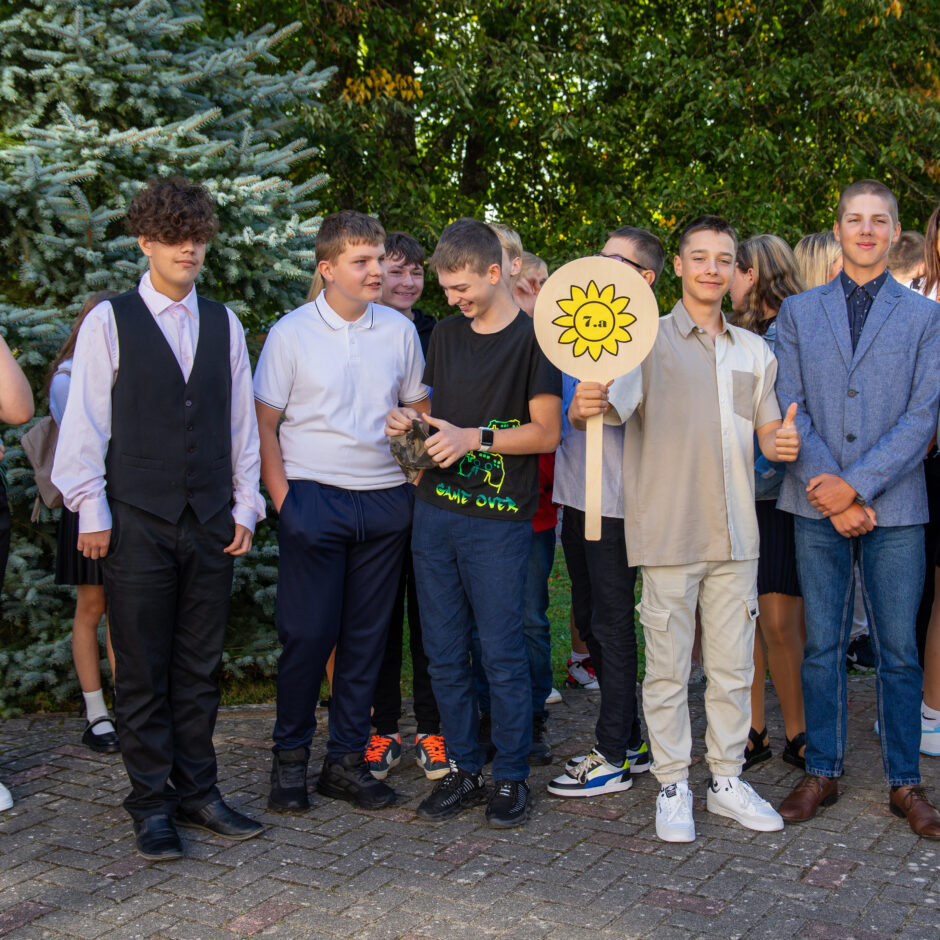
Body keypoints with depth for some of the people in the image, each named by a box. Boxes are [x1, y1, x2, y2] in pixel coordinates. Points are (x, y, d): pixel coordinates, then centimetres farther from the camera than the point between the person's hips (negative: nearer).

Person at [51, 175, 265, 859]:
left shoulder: (224, 325, 10)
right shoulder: (109, 322, 0)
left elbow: (243, 420, 12)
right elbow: (84, 423, -1)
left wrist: (245, 506, 8)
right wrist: (91, 513, -5)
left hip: (211, 522, 3)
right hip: (138, 521, -3)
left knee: (201, 667, 10)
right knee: (143, 671, 4)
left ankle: (197, 791, 22)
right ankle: (152, 804, 15)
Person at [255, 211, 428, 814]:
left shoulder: (400, 330, 7)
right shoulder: (292, 333, -1)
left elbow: (420, 411, 15)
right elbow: (264, 424, 1)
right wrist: (282, 498, -7)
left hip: (386, 502, 3)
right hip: (313, 497, -3)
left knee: (367, 636, 7)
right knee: (306, 633, -3)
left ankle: (347, 761, 18)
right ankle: (291, 758, 15)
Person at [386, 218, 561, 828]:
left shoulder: (533, 338, -5)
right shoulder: (446, 335, 15)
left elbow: (547, 433, -9)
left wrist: (473, 437, -18)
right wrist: (410, 422, 3)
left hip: (499, 518, -6)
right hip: (436, 509, 6)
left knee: (502, 653, -2)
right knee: (445, 652, 9)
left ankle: (512, 777, 12)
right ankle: (465, 771, 21)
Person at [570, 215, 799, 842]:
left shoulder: (754, 351, 13)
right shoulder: (650, 340, -2)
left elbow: (768, 432, 19)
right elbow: (609, 406, -16)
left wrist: (783, 442, -4)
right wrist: (585, 406, -39)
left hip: (735, 533, 4)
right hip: (669, 532, -4)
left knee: (733, 666, 11)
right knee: (668, 668, 4)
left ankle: (728, 779, 25)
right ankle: (674, 786, 17)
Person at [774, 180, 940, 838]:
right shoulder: (799, 312, 9)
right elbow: (789, 410, 2)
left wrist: (857, 485, -12)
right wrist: (829, 491, -9)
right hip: (818, 506, 1)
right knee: (823, 644, 7)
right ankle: (822, 772, 19)